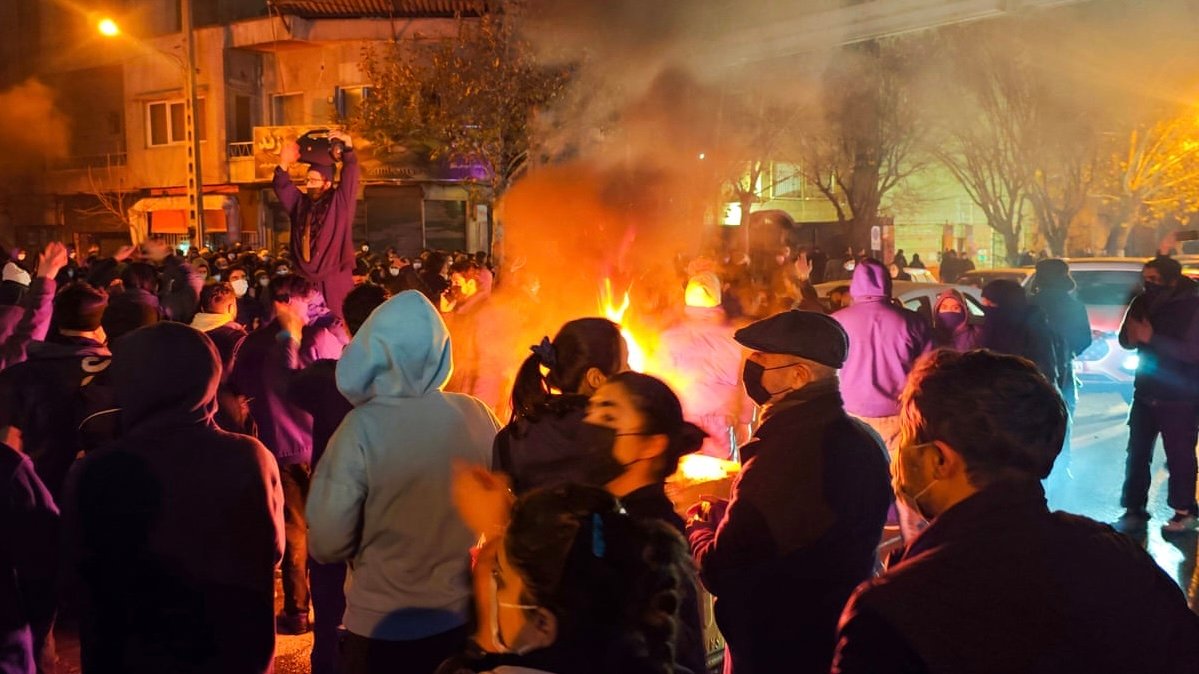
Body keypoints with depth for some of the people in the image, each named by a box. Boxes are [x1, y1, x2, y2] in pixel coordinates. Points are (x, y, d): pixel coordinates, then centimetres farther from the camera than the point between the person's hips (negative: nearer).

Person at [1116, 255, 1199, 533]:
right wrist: (1132, 335, -15)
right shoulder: (1144, 302, 4)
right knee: (1137, 453, 7)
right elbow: (1126, 341, 9)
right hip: (1146, 393, 5)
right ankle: (1134, 510, 16)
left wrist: (1152, 338, -27)